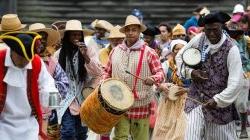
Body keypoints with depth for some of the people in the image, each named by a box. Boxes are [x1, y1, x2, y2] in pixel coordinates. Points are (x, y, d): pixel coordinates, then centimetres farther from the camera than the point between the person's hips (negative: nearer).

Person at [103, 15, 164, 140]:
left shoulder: (148, 52, -2)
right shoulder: (115, 51, 10)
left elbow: (160, 73, -4)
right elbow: (107, 72, 19)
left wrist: (153, 79, -26)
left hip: (140, 105, -2)